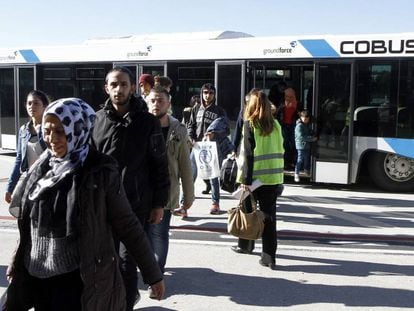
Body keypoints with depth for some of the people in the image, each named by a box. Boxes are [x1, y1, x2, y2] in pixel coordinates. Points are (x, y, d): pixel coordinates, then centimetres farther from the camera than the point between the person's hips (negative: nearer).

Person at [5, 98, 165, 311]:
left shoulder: (100, 172, -13)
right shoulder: (42, 167, 2)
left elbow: (127, 226, -10)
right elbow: (28, 223, 13)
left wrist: (152, 274, -7)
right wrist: (17, 263, 19)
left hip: (78, 281, -5)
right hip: (35, 278, 5)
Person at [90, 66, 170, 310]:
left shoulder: (148, 122, -3)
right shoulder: (97, 120, 4)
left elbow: (160, 165, -1)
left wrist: (159, 203, -2)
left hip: (136, 203, -3)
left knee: (127, 259, -1)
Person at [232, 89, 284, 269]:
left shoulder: (250, 124, -8)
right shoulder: (275, 125, 5)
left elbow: (249, 153, -13)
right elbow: (280, 151, 7)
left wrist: (246, 179, -13)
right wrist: (279, 175, 14)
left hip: (255, 175, -3)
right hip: (273, 176, 3)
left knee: (247, 210, 16)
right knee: (269, 215, 4)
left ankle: (245, 245, 32)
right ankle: (269, 256, 0)